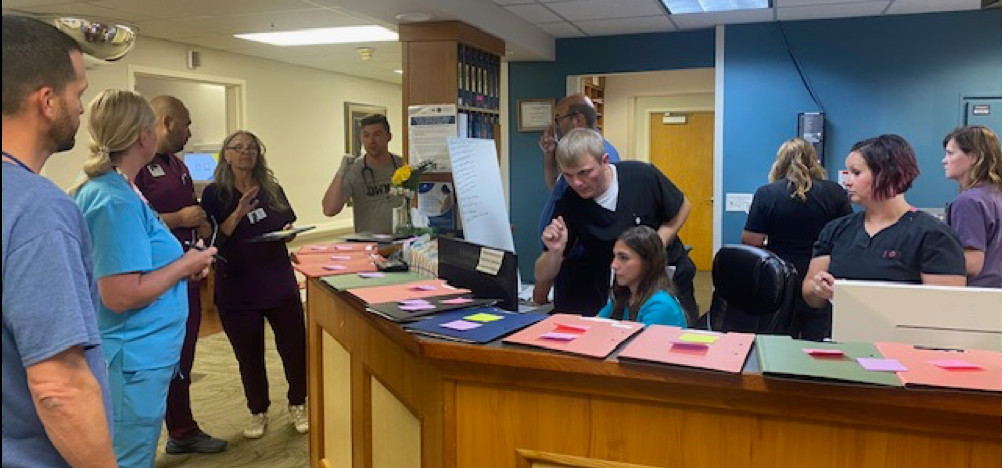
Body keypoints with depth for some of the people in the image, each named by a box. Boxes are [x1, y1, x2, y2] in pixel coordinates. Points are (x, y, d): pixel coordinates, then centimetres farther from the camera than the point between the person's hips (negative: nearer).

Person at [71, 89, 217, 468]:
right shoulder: (117, 201, -22)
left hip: (139, 355, 10)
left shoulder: (99, 190, 9)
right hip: (133, 362, -10)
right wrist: (186, 265, -15)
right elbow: (120, 295, -27)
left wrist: (184, 265, 9)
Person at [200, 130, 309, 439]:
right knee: (249, 355, 9)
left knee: (294, 346, 2)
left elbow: (289, 226, 18)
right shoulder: (215, 193, -2)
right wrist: (239, 213, -21)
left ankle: (297, 405, 23)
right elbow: (212, 240, -9)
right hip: (237, 287, -2)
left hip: (279, 281, 2)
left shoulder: (272, 190, 8)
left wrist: (288, 232, -5)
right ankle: (258, 412, 28)